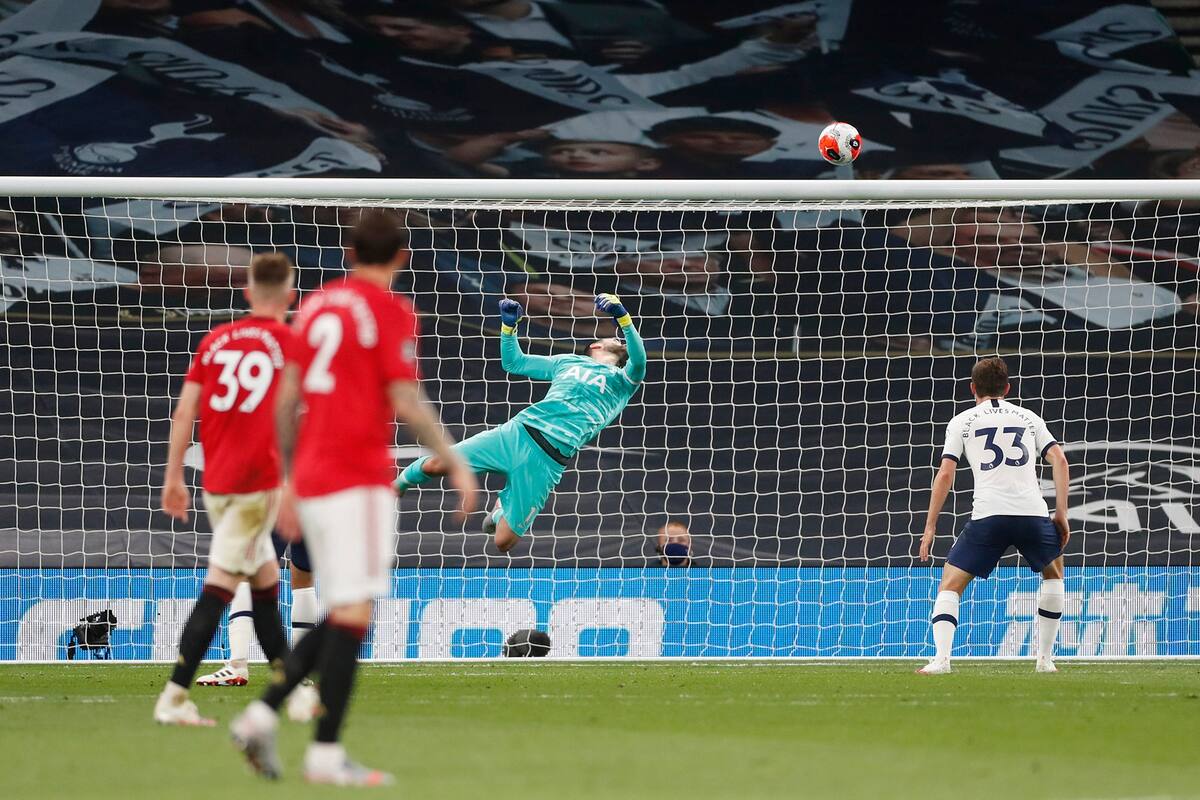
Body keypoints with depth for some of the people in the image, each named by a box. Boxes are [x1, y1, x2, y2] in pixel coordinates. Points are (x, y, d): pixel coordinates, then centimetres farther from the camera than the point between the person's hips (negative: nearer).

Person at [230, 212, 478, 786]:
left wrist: (289, 482, 21)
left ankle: (263, 714, 4)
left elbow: (287, 399, 15)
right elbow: (406, 403, -12)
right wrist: (455, 465, -2)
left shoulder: (315, 306, 15)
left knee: (344, 613, 15)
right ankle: (326, 753, -10)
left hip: (312, 479, 7)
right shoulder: (392, 312, -6)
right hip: (360, 480, -7)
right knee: (353, 613, -6)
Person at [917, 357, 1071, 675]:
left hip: (988, 515, -2)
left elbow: (945, 474, 4)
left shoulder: (962, 421, 14)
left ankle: (941, 658, -14)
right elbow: (1059, 461, 11)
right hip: (1033, 511, 2)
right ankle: (1045, 657, 27)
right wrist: (1061, 514, 13)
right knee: (1053, 572, 30)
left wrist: (930, 527, 7)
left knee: (950, 584, 7)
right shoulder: (1028, 417, 21)